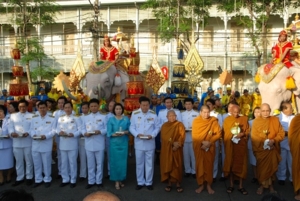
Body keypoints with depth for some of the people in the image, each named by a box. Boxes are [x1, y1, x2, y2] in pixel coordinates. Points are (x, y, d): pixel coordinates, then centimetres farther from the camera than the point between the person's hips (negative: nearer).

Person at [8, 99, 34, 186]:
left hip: (28, 142, -2)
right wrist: (12, 133, -16)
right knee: (18, 161, 10)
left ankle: (29, 177, 20)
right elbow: (10, 127, 5)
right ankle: (19, 178, 22)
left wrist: (28, 133, -21)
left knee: (29, 160, 6)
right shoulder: (13, 116, 12)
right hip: (17, 142, 2)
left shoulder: (32, 116, 4)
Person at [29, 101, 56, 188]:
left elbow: (53, 131, -6)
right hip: (36, 144, 3)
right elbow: (31, 129, 8)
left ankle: (47, 179, 19)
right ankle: (38, 179, 25)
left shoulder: (52, 118, -1)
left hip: (46, 144, -3)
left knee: (46, 163, 4)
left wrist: (46, 136, -21)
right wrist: (33, 135, -13)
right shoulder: (34, 118, 10)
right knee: (37, 163, 11)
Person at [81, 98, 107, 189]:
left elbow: (107, 129, -3)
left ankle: (99, 181, 19)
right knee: (90, 164, 10)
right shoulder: (85, 118, 11)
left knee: (99, 163, 7)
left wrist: (100, 132, -19)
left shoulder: (103, 117, 1)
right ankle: (91, 181, 22)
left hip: (99, 144, -2)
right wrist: (85, 133, -12)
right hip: (89, 144, 2)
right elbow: (83, 129, 9)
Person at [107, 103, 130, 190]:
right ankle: (116, 181, 11)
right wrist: (116, 134, -22)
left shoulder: (126, 119, 4)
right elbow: (109, 133, -5)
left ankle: (121, 179, 21)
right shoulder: (111, 120, 0)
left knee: (123, 162, 5)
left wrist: (125, 132, -15)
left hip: (124, 143, 1)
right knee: (115, 162, 1)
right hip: (114, 143, -1)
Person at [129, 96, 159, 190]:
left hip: (150, 143, 0)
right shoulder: (134, 114, -4)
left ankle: (149, 182, 24)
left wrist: (152, 135, -16)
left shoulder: (153, 114, -3)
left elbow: (157, 127, 1)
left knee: (149, 163, 9)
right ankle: (140, 182, 26)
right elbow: (131, 127, 0)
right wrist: (137, 134, -18)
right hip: (139, 143, 0)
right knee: (139, 163, 11)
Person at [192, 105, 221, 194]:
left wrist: (209, 142, -19)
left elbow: (218, 134, -8)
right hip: (199, 147, 0)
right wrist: (202, 142, -18)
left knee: (209, 165, 6)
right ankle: (201, 184, 17)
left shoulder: (213, 121, -3)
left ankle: (208, 185, 18)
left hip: (210, 147, 0)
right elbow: (194, 135, -5)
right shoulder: (196, 121, -1)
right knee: (200, 165, 5)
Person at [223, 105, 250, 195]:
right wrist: (232, 135, -11)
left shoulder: (244, 119, 5)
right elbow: (225, 133, 4)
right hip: (230, 145, 0)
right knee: (230, 163, 4)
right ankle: (231, 185, 16)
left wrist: (242, 134, -16)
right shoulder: (227, 120, 5)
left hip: (241, 145, 0)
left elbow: (248, 130, 4)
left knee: (241, 164, 2)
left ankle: (241, 186, 11)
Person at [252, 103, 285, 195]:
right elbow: (254, 136, -3)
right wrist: (263, 142, -17)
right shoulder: (256, 121, 0)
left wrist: (274, 140, -17)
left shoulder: (275, 120, 2)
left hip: (273, 149, 1)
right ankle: (262, 185, 19)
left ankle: (270, 184, 27)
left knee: (272, 167, 10)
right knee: (262, 168, 5)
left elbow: (281, 133, -1)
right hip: (261, 149, -1)